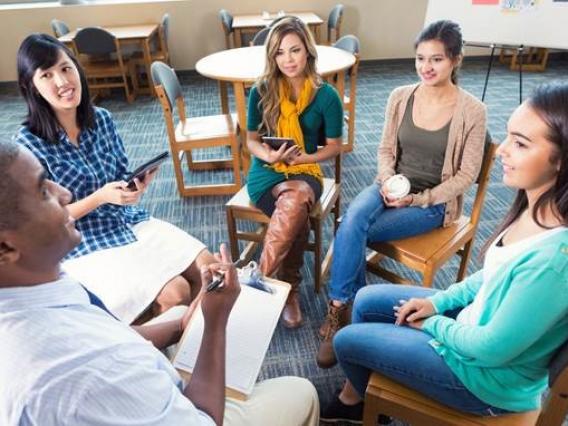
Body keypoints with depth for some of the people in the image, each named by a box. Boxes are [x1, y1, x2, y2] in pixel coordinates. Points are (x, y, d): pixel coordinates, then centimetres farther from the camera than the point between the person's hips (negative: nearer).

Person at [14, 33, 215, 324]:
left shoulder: (102, 119, -1)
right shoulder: (29, 142, -14)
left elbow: (123, 177, 9)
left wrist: (135, 188, -14)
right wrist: (100, 197, -24)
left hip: (129, 221, 5)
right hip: (83, 245, -5)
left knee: (207, 266, -7)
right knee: (175, 293, -20)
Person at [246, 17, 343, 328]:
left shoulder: (326, 96, -4)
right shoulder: (262, 91, -2)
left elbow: (334, 146, 4)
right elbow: (252, 140, 7)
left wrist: (303, 158, -14)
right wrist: (269, 155, -16)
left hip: (305, 172, 0)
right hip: (266, 171, 0)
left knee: (294, 205, -37)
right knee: (297, 219, -32)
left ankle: (261, 281, -21)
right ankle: (290, 288, -14)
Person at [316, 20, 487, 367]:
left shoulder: (472, 111, -10)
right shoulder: (400, 97, 1)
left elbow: (466, 174, -7)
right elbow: (386, 150, 8)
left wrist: (418, 199, -17)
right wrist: (388, 182, -12)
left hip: (434, 202, -4)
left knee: (351, 231, -24)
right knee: (352, 220, -29)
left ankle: (341, 310, -4)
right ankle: (341, 308, -14)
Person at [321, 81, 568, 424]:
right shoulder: (535, 209, -11)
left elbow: (491, 350, -27)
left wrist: (432, 324, -10)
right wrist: (438, 302, 1)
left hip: (490, 378, -7)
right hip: (475, 322, 8)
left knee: (347, 341, 1)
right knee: (367, 301, 13)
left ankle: (359, 399, 38)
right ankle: (354, 394, 35)